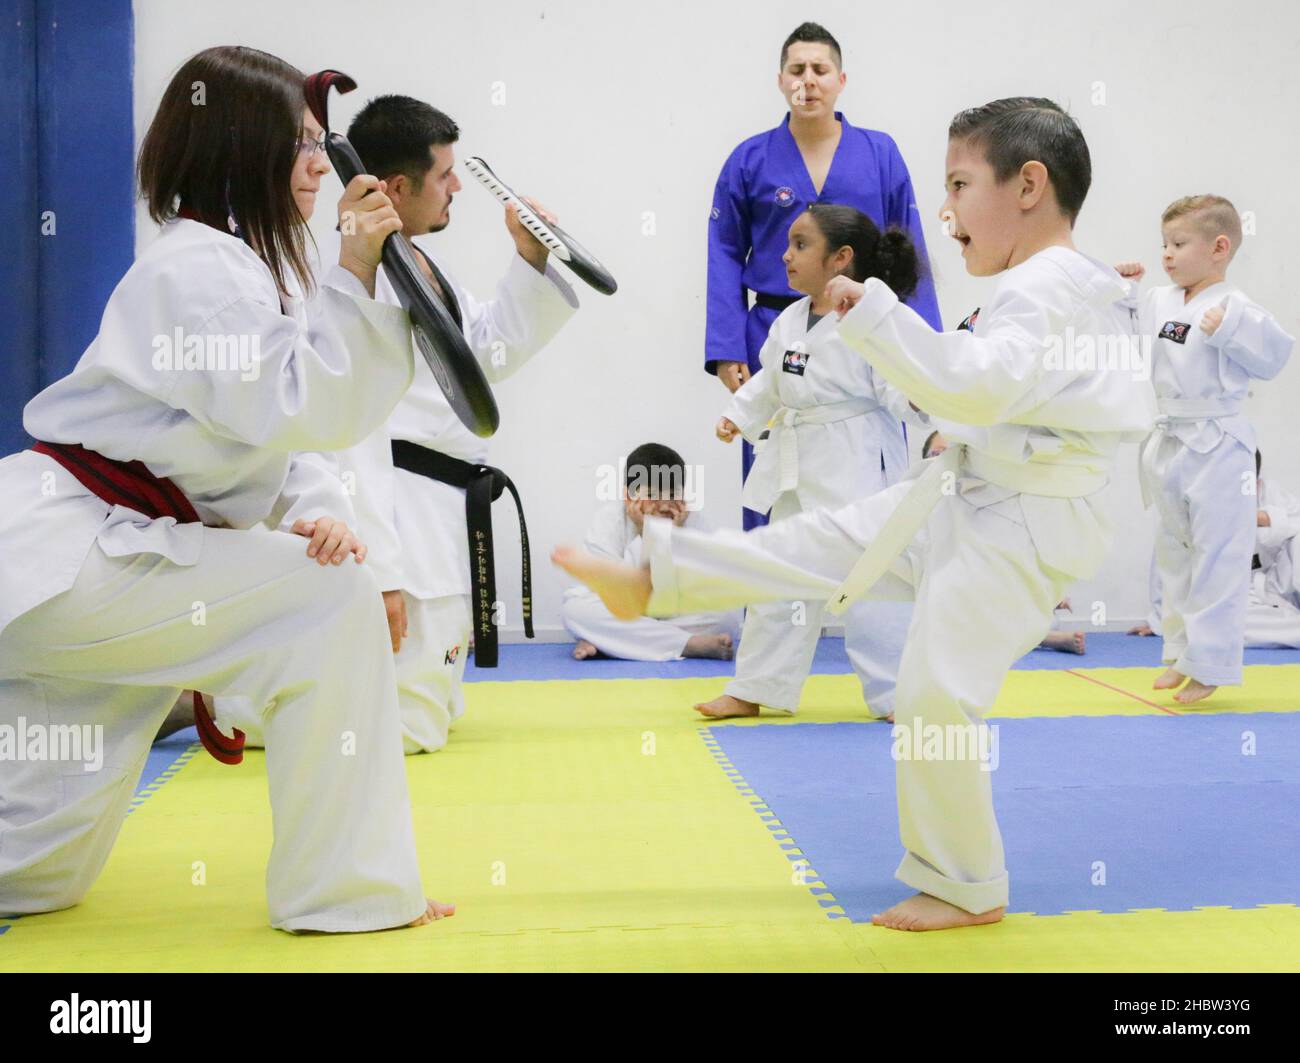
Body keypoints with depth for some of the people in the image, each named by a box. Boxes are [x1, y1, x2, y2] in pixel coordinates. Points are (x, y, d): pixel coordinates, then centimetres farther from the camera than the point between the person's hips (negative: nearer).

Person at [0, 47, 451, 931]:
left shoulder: (242, 263, 16)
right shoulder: (199, 267, -15)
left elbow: (271, 428, 15)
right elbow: (295, 410, -24)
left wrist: (317, 513, -5)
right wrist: (357, 270, -23)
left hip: (86, 556, 10)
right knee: (329, 602, -16)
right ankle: (341, 888, -7)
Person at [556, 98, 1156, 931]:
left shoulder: (1046, 291, -22)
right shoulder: (1071, 285, 10)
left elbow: (971, 385, -37)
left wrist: (870, 311, -35)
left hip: (1015, 532, -10)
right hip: (967, 503, 10)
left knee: (938, 698, -5)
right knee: (826, 542, 11)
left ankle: (965, 889, 11)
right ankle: (652, 580, 21)